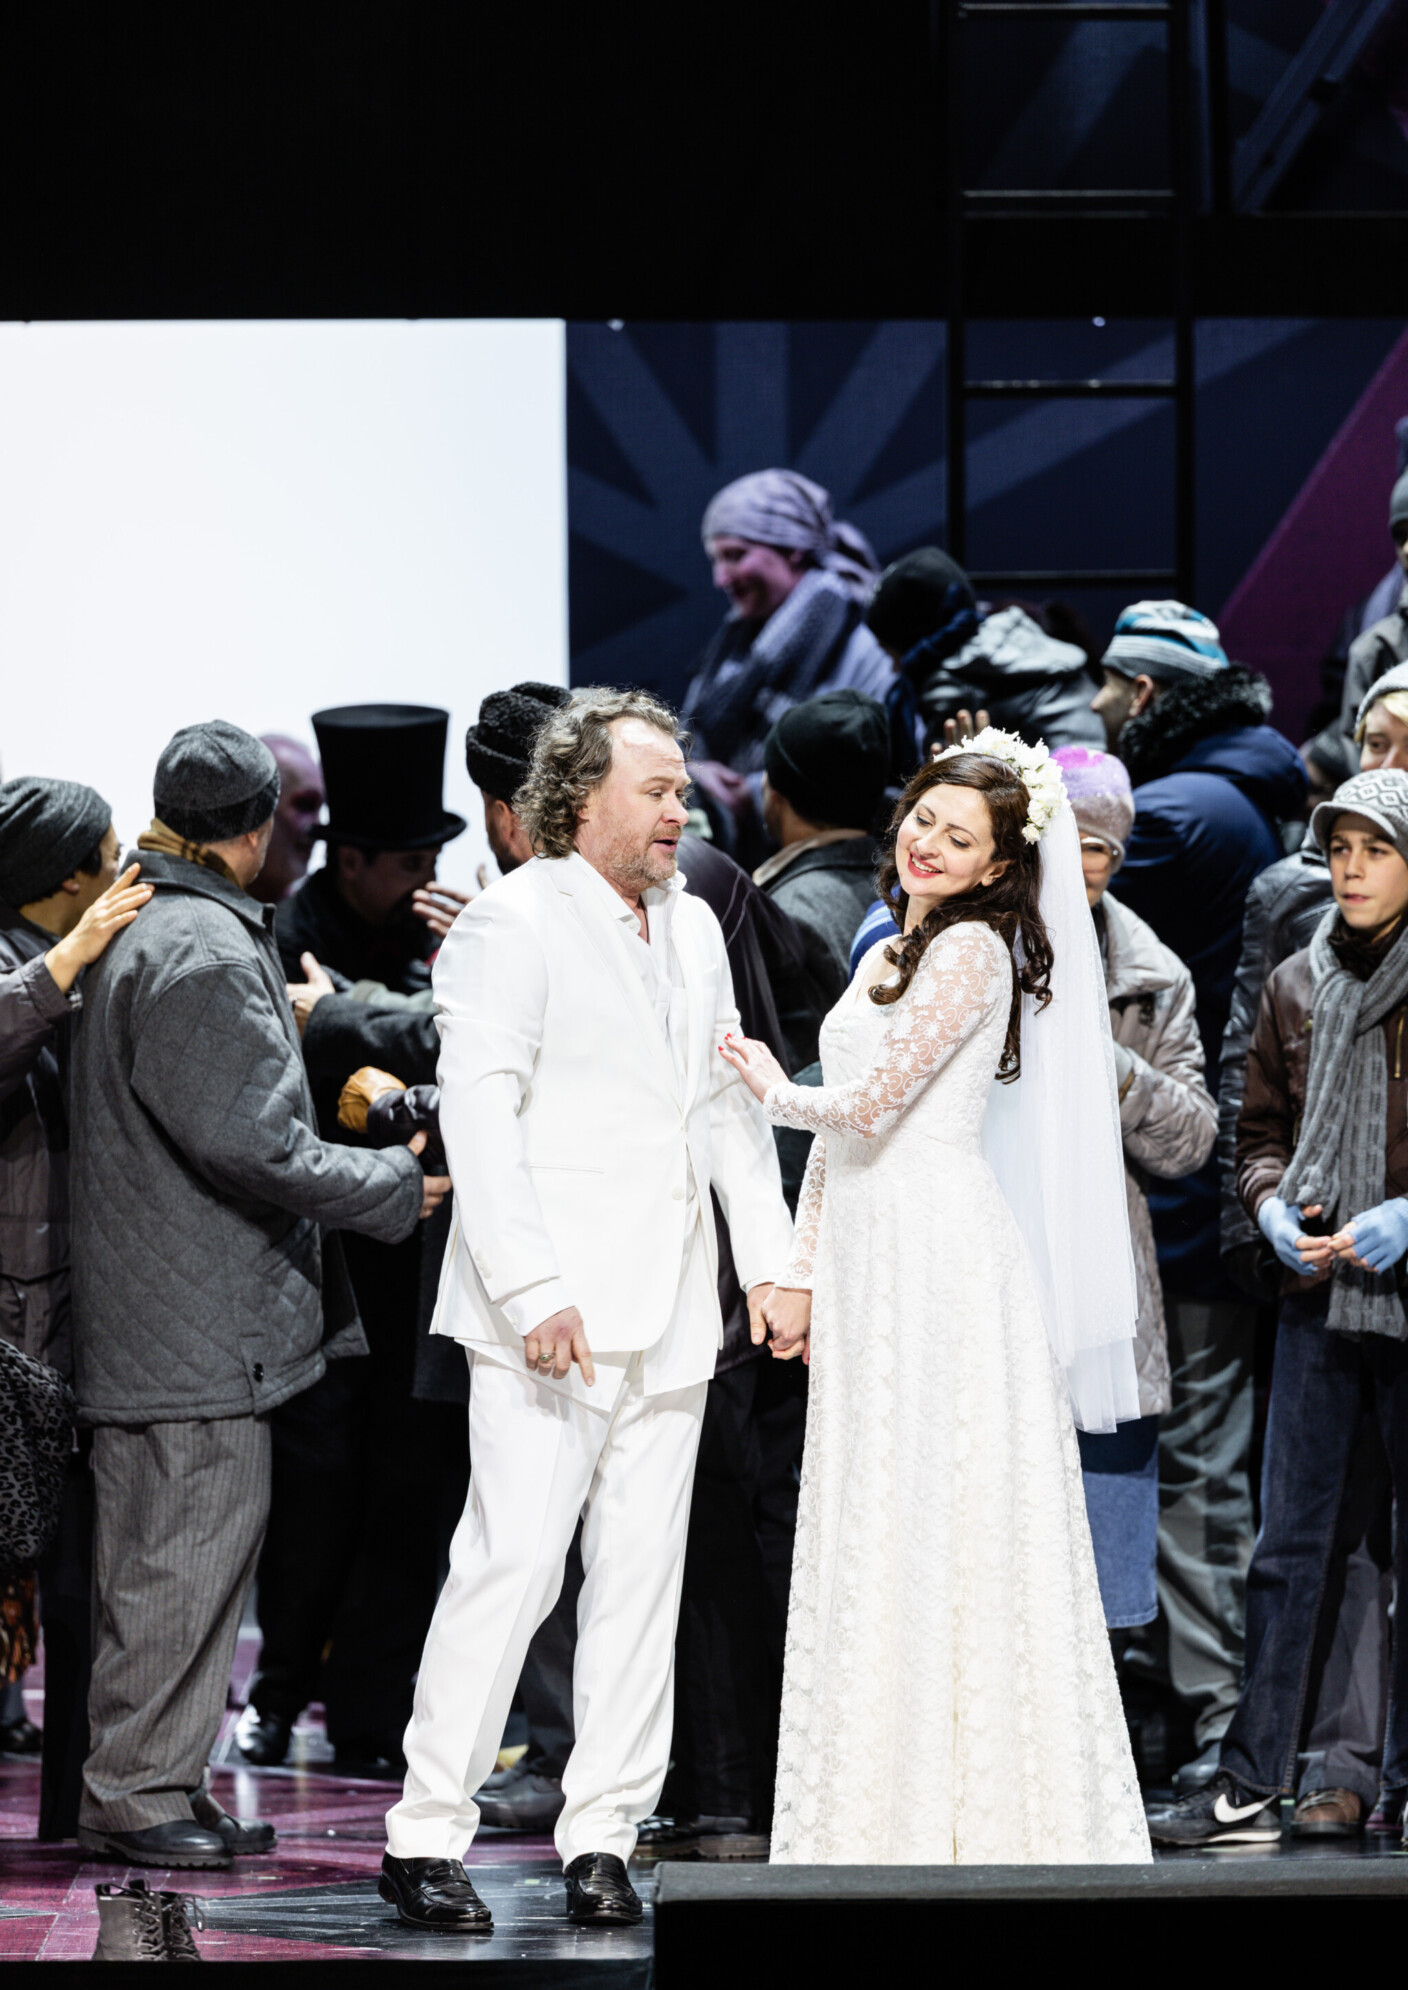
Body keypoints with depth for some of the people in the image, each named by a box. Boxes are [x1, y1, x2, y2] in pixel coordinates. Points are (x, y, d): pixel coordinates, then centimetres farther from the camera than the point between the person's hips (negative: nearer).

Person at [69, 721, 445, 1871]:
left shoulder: (136, 932, 15)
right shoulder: (208, 949, -18)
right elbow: (247, 1141, -21)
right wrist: (392, 1187, -10)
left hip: (153, 1318, 10)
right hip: (197, 1320, -10)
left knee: (193, 1547, 14)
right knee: (188, 1548, -5)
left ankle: (155, 1783, 18)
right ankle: (136, 1791, 0)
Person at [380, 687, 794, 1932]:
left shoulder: (694, 927, 17)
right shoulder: (513, 922, -6)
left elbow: (732, 1106, 23)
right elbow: (478, 1115, -13)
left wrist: (771, 1261, 13)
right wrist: (534, 1291, -20)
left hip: (669, 1313, 7)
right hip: (553, 1311, -7)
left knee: (642, 1575, 6)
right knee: (513, 1561, -11)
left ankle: (602, 1836, 11)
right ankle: (427, 1837, -5)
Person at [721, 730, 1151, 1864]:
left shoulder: (973, 950, -10)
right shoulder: (888, 956, 18)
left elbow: (867, 1106, -16)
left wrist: (772, 1090, 3)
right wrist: (802, 1276, 15)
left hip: (940, 1258, -9)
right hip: (869, 1266, 9)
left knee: (941, 1531, -6)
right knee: (872, 1535, 8)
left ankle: (975, 1817, -1)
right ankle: (883, 1815, 12)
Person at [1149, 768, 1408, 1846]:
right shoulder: (1297, 987, 10)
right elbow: (1261, 1131, 18)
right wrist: (1273, 1205, -2)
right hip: (1319, 1294, 4)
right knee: (1288, 1542, 2)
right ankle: (1251, 1786, 3)